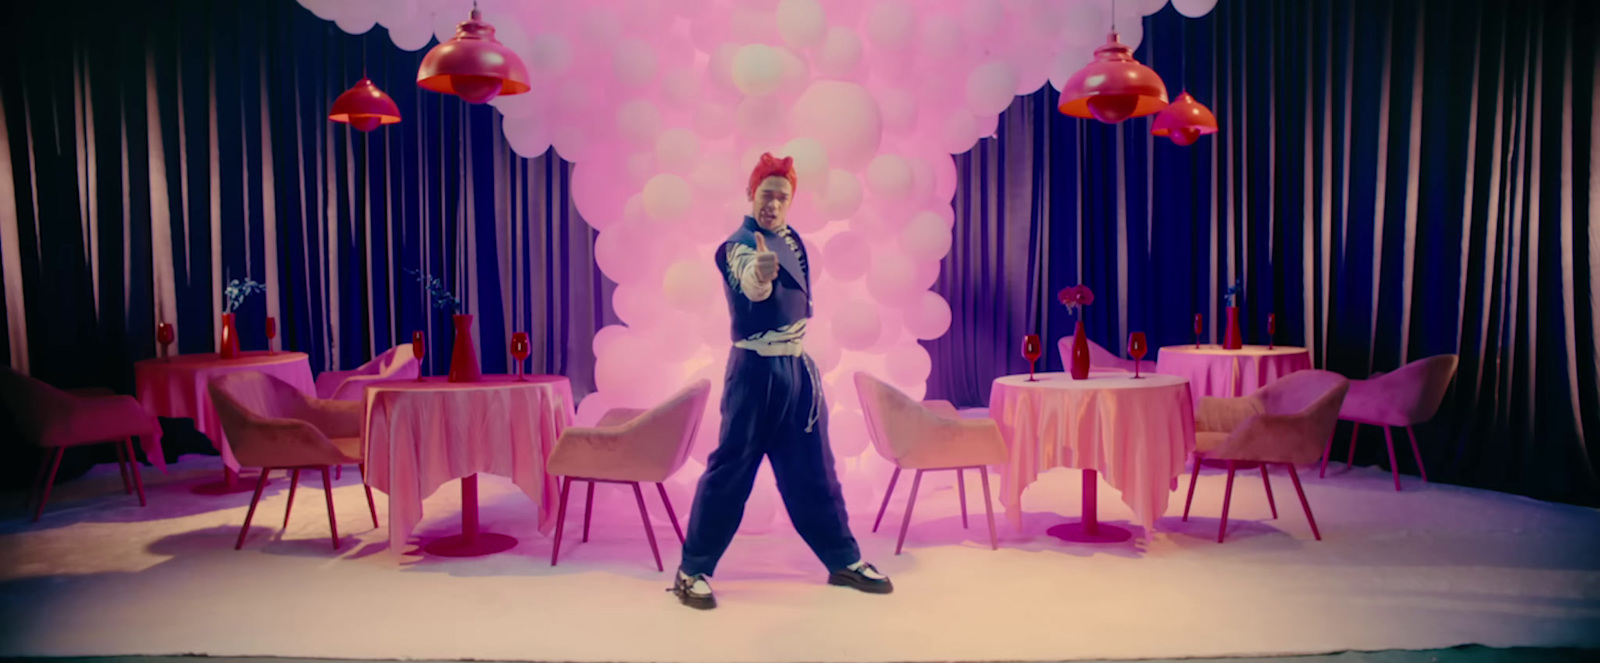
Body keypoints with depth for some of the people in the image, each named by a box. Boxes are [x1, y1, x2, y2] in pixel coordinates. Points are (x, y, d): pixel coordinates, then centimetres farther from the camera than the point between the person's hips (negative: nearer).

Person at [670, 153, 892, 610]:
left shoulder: (790, 238, 10)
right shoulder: (741, 244, -16)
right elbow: (751, 284, -41)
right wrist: (760, 272, -63)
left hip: (798, 368, 8)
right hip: (757, 370, -7)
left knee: (812, 469, 15)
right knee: (731, 469, -3)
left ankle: (843, 560, 26)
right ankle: (693, 571, 9)